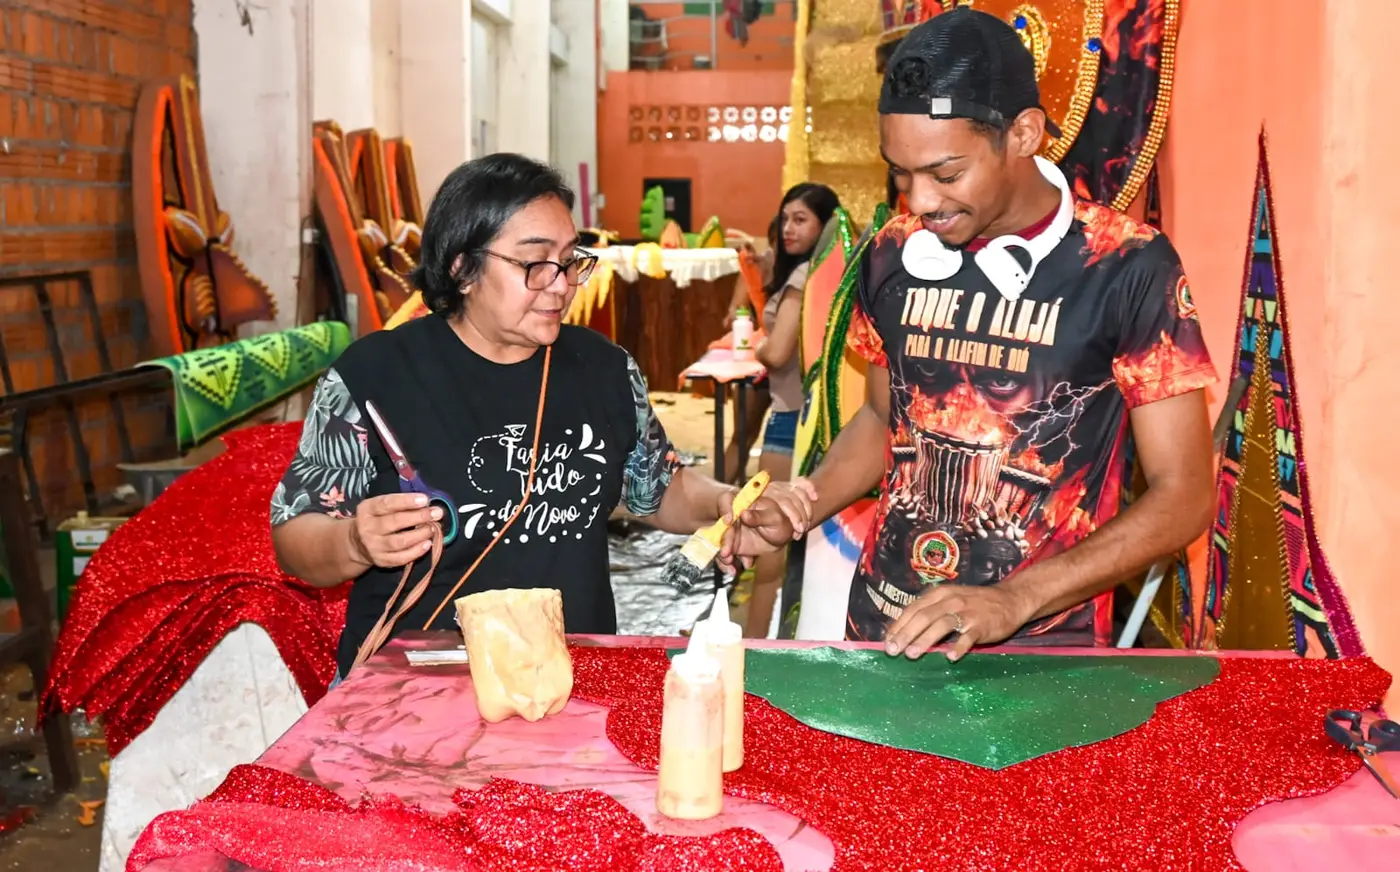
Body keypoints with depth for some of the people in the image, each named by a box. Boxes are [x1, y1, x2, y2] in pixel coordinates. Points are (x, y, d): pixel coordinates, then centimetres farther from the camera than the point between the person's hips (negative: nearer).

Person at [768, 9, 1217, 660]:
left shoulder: (1126, 267, -12)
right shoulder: (892, 254, 0)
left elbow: (1184, 495, -11)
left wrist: (1013, 601, -20)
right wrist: (800, 507, -4)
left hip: (1039, 647, -3)